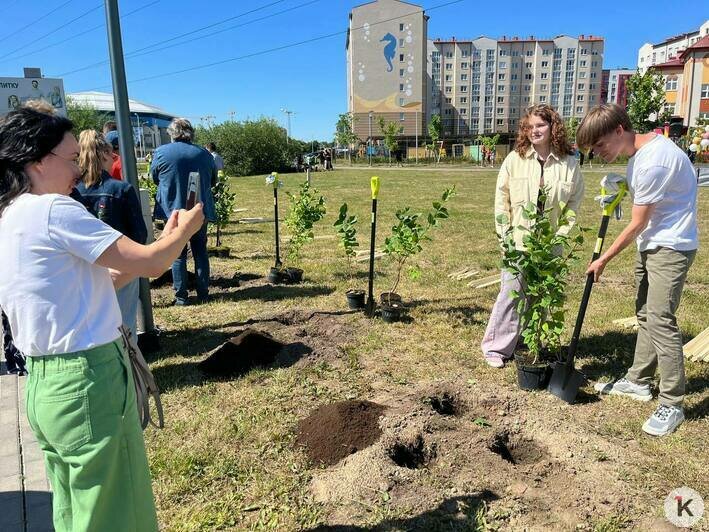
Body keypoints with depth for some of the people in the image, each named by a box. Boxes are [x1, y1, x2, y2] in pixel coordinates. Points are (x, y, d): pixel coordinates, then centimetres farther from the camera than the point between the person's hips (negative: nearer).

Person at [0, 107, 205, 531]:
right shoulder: (52, 210, -17)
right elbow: (151, 263, -18)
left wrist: (163, 244, 11)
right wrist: (186, 230, 2)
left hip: (45, 383, 9)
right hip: (87, 381, -9)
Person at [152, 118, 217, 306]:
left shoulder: (161, 152, -7)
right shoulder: (204, 154, 0)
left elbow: (155, 178, 6)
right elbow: (213, 181, 11)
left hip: (173, 211, -2)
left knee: (178, 255, 6)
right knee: (200, 252, 11)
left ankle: (181, 297, 7)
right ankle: (203, 294, 13)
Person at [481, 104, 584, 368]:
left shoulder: (569, 163, -1)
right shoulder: (514, 160, -2)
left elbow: (574, 202, 5)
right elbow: (501, 199, 1)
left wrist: (561, 234, -5)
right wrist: (505, 234, -4)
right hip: (517, 242, -1)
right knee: (510, 294, 1)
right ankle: (496, 347, 13)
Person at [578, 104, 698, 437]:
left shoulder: (652, 162, -26)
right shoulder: (641, 149, 4)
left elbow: (637, 224, -19)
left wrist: (603, 260, -9)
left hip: (671, 247, -10)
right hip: (650, 244, 10)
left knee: (660, 320, -11)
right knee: (645, 314, 15)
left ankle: (672, 404, 0)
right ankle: (638, 381, 28)